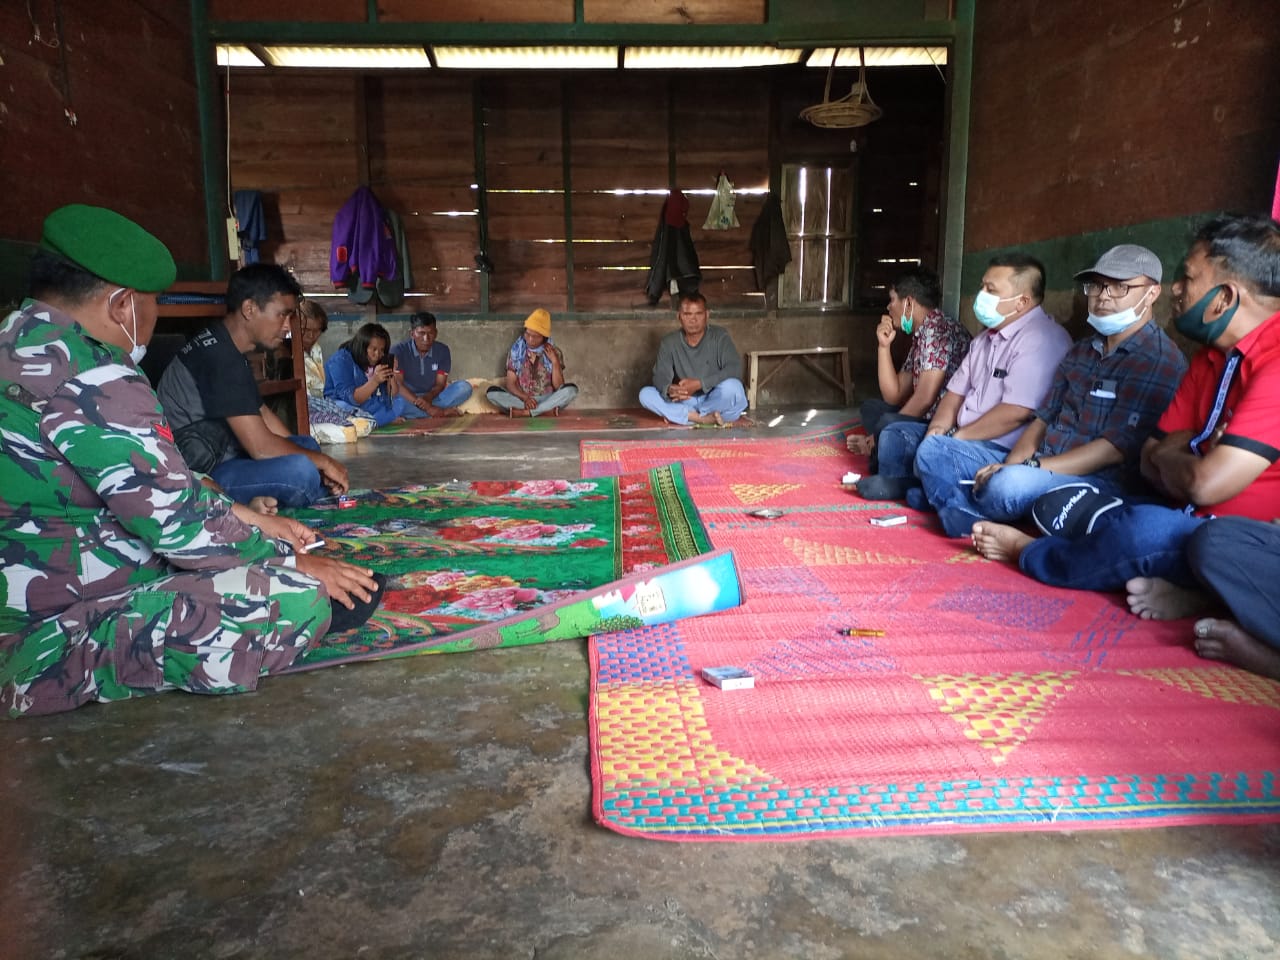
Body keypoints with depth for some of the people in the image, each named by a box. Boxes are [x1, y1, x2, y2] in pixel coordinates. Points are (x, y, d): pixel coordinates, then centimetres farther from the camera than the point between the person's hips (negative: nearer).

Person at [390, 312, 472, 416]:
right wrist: (426, 407, -34)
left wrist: (428, 398, -29)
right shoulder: (398, 351, -12)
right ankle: (441, 411, -30)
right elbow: (397, 385, -22)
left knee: (464, 387, -19)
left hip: (432, 398, 4)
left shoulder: (442, 351, -1)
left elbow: (440, 384, -4)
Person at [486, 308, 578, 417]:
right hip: (521, 398, 0)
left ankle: (523, 412, -29)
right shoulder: (516, 351, -1)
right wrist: (525, 398, -21)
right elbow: (510, 384, -3)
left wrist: (555, 361, -18)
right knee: (491, 392, -25)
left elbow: (558, 386, -8)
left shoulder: (554, 352, -2)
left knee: (571, 390, -29)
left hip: (547, 399, 0)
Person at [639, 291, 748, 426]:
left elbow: (734, 369, -18)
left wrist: (699, 384, -29)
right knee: (645, 394, -18)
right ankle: (704, 418, -28)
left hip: (715, 400, -2)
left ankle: (678, 416, -17)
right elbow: (660, 376, -7)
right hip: (684, 403, 3)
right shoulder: (669, 343, 0)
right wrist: (669, 389, -33)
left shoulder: (719, 336, -7)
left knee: (732, 386, -34)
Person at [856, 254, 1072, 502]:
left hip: (1006, 451, -10)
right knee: (894, 435, 8)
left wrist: (955, 437, -18)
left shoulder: (1041, 339, -18)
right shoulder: (985, 338, 14)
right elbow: (956, 392, 16)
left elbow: (1017, 412, -26)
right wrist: (939, 428, -5)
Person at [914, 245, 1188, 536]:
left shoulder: (1162, 362, -9)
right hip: (1037, 464, 8)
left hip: (1103, 481, -8)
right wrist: (1011, 466, -8)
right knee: (934, 450, 0)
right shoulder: (1081, 352, 17)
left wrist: (1028, 468, -22)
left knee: (1010, 486, -38)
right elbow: (1043, 420, 12)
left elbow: (1116, 449, -18)